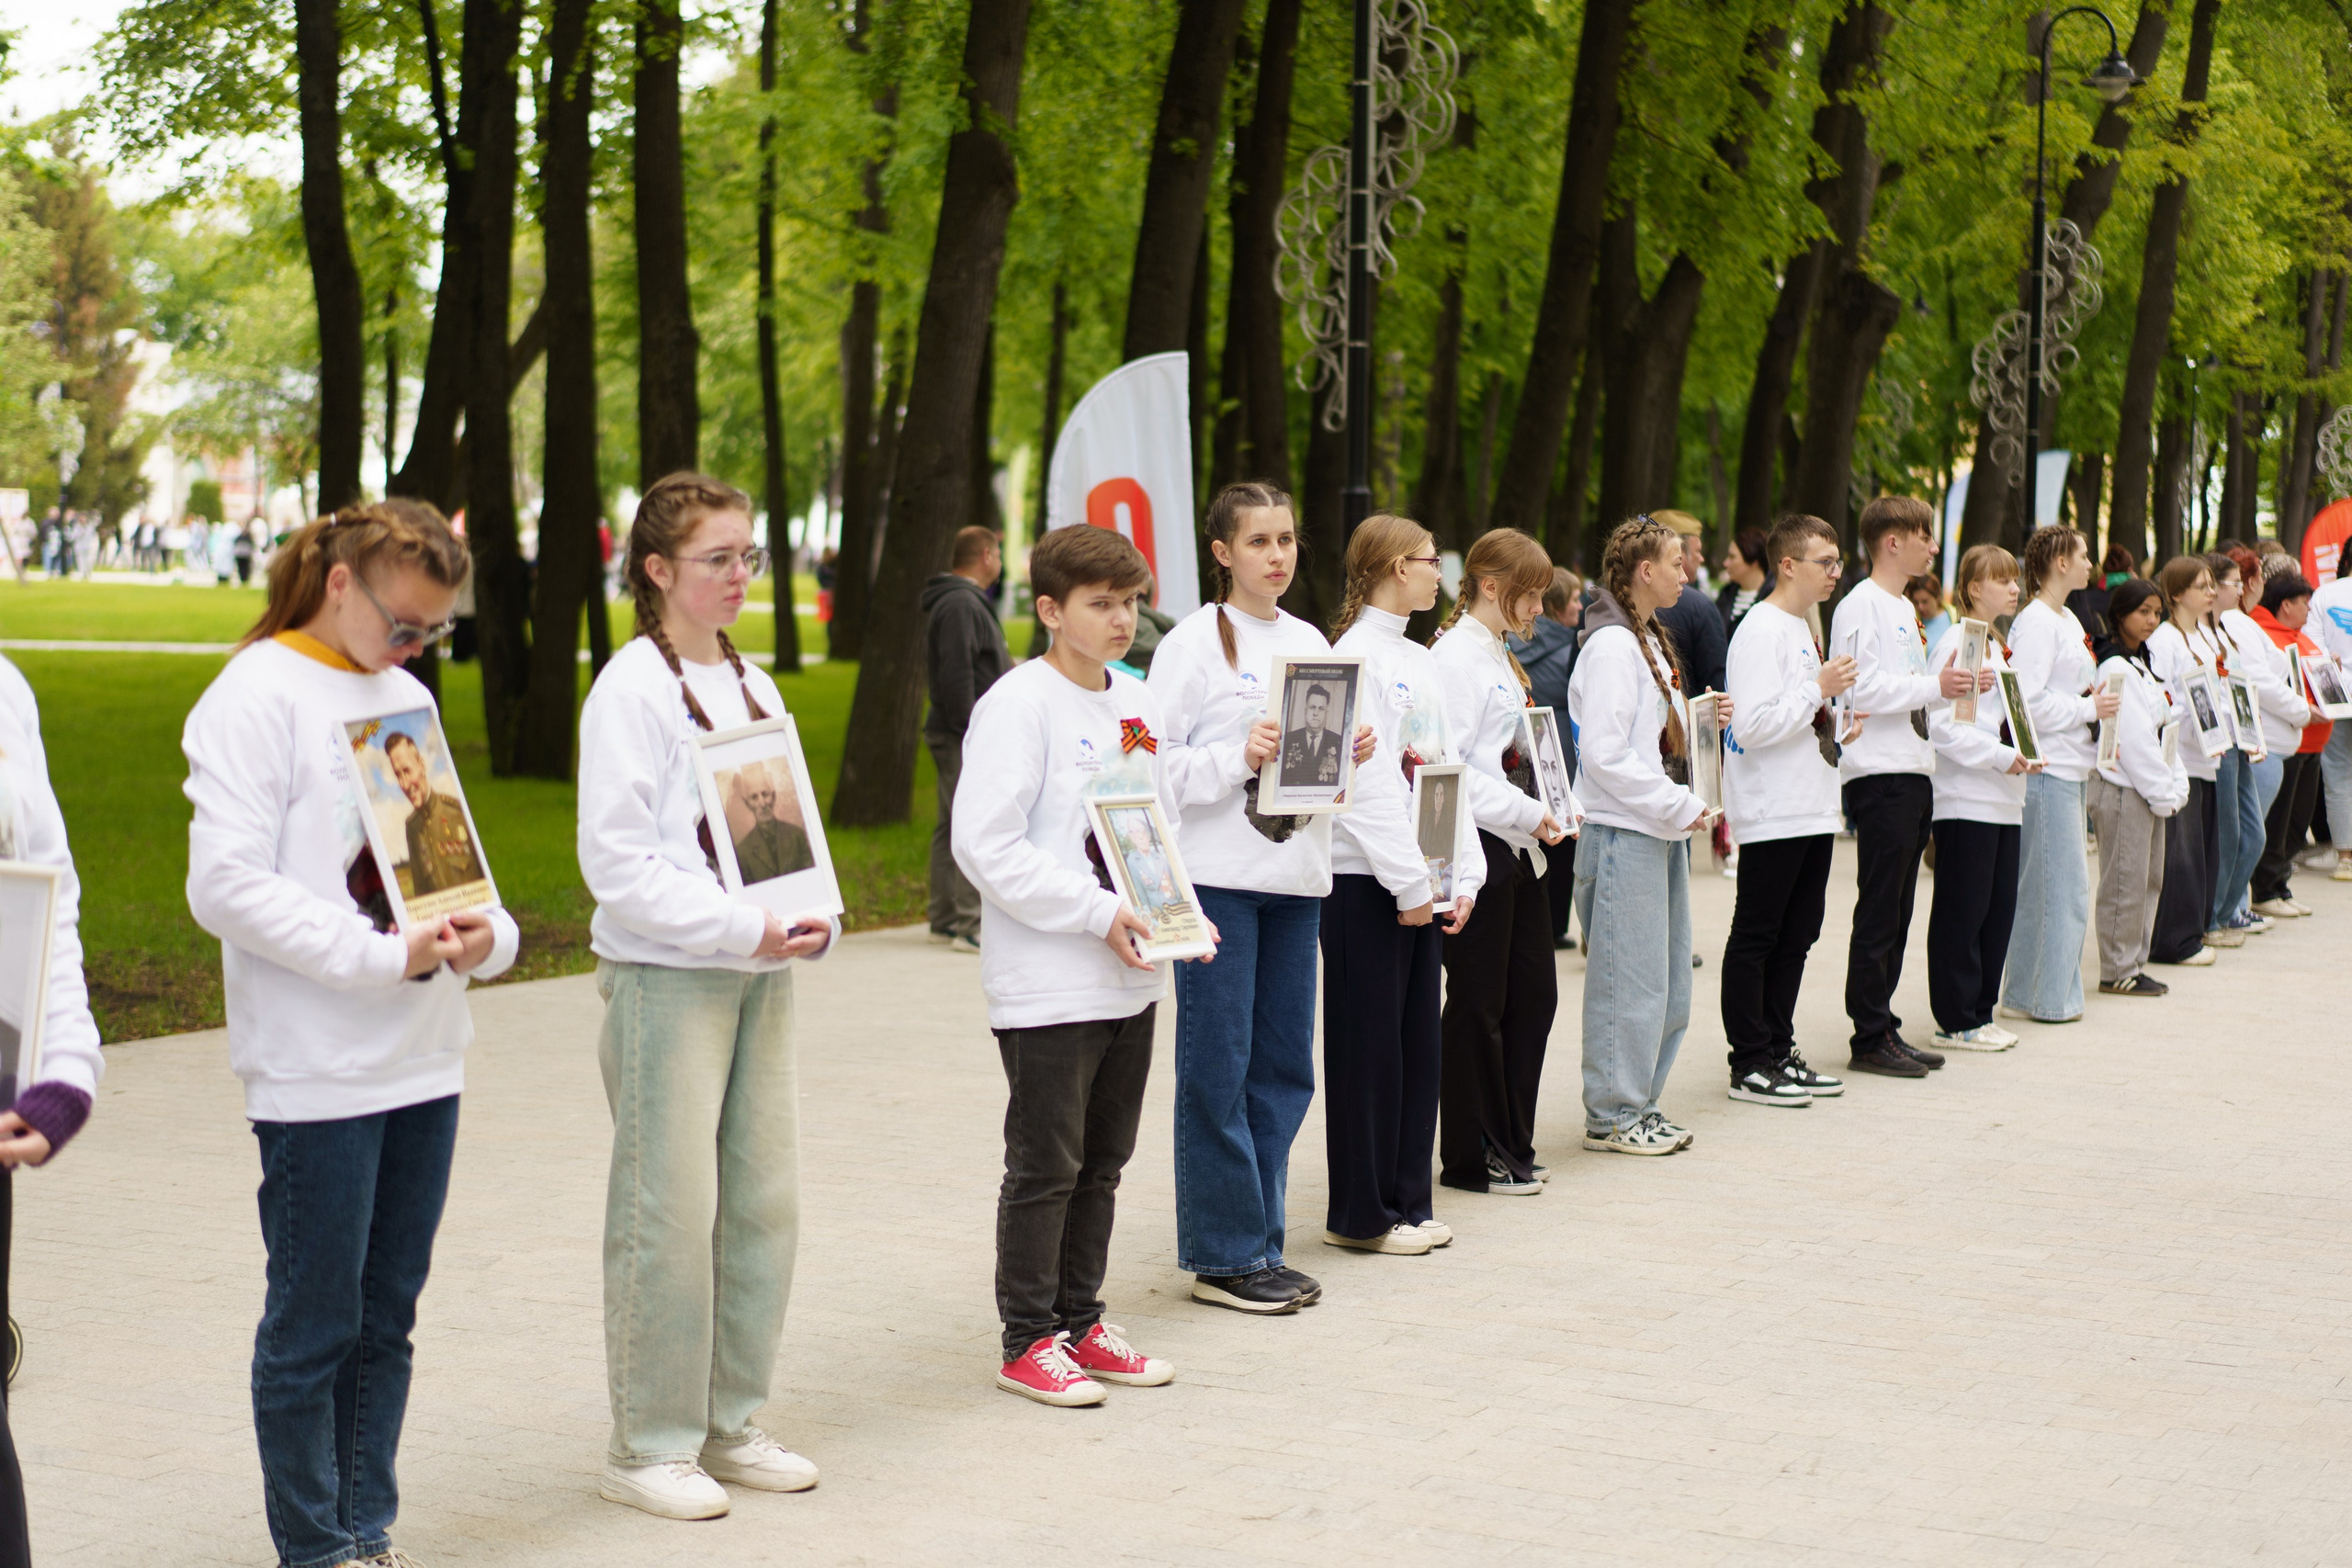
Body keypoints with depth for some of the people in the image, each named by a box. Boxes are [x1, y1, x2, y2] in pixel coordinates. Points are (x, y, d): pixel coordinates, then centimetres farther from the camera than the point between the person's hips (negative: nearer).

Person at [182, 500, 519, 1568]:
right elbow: (226, 886, -16)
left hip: (423, 1059, 7)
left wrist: (485, 934, -4)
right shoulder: (255, 697, -8)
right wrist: (388, 955, -21)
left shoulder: (405, 697, 15)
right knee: (314, 1327, 1)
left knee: (387, 1319, 12)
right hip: (316, 1070, -7)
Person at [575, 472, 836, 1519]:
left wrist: (810, 921, 0)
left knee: (765, 1202, 8)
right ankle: (647, 1448, 6)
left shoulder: (751, 686, 15)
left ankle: (729, 1425, 20)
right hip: (664, 975, -7)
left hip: (760, 975, 7)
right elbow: (617, 861, -14)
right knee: (670, 1212, -4)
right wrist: (743, 928, -19)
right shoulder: (632, 690, -9)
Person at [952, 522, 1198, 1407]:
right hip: (1046, 984, -8)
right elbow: (986, 844, -18)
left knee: (1102, 1163, 14)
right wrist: (1098, 913, -20)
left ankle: (1079, 1323, 25)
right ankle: (1029, 1342, 10)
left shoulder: (1137, 705, 12)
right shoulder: (1019, 704, -12)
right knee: (1045, 1168, 0)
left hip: (1129, 981, 8)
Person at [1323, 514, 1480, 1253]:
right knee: (1369, 1045, -1)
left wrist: (1464, 875, 6)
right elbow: (1367, 784, -17)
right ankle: (1360, 1213, 7)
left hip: (1420, 880, 8)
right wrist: (1410, 885, -17)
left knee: (1418, 1041, 10)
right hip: (1366, 881, -8)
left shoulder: (1423, 663, 15)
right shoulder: (1356, 658, -12)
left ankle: (1407, 1201, 19)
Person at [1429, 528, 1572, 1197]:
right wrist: (1525, 813, -20)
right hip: (1477, 847, -9)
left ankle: (1511, 1146, 20)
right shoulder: (1455, 657, -13)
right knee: (1478, 1005, -1)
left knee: (1534, 995, 11)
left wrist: (1558, 808, 8)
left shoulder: (1500, 657, 17)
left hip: (1518, 848, 9)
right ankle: (1470, 1158, 9)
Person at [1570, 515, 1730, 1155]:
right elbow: (1606, 755, -20)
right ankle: (1610, 1115, 4)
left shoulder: (1649, 642, 16)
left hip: (1662, 832, 10)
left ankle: (1640, 1103, 22)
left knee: (1669, 979, 13)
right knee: (1628, 980, -4)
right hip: (1623, 832, -10)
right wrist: (1679, 806, -17)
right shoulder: (1611, 646, -14)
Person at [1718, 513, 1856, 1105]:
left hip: (1812, 811, 10)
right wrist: (1819, 689, -19)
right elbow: (1753, 724, -24)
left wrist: (1835, 728, 13)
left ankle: (1780, 1053, 21)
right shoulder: (1761, 630, -15)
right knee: (1756, 939, -2)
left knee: (1796, 936, 13)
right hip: (1772, 813, -10)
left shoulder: (1802, 627, 16)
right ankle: (1750, 1065, 2)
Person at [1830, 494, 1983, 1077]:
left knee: (1897, 913, 11)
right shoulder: (1860, 607, -10)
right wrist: (1934, 686, -19)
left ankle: (1884, 1030, 16)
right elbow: (1863, 690, -19)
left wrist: (1958, 683, 12)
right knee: (1878, 913, -6)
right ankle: (1871, 1037, -2)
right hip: (1879, 773, -10)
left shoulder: (1904, 608, 20)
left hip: (1913, 772, 10)